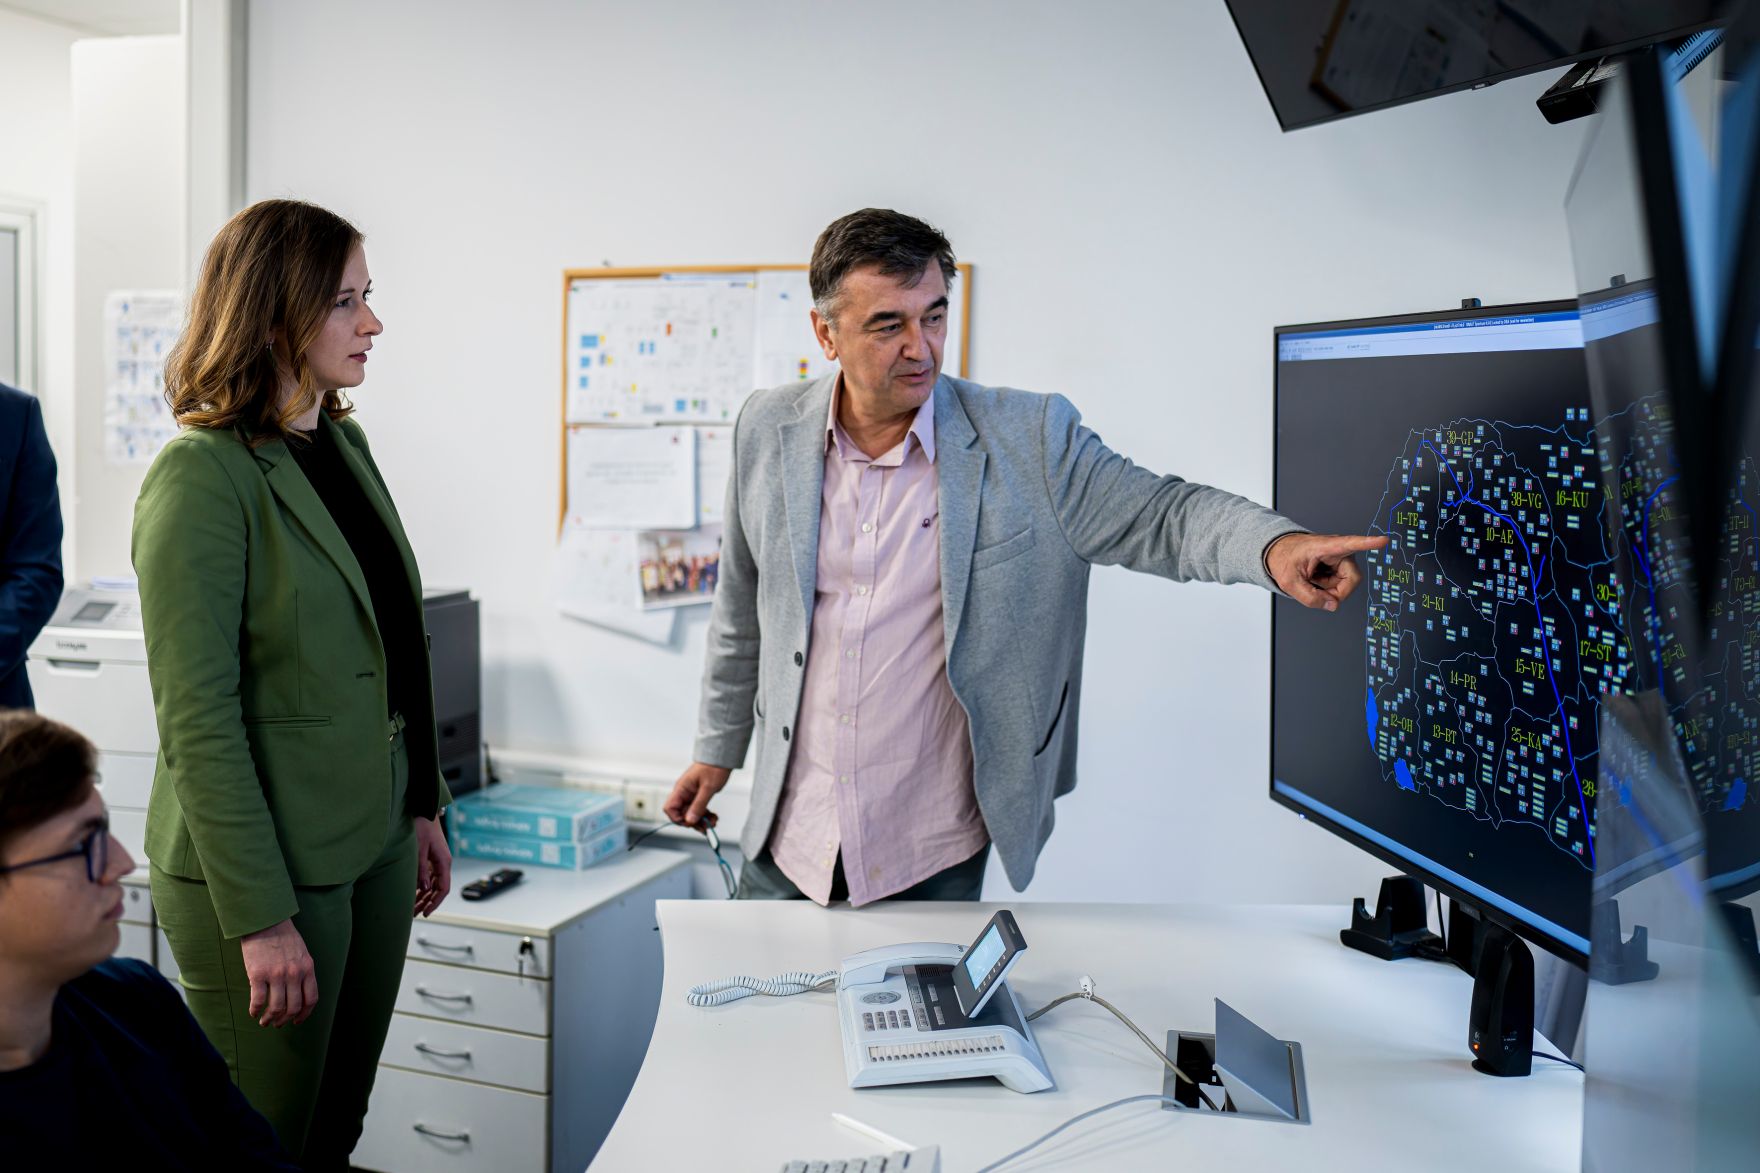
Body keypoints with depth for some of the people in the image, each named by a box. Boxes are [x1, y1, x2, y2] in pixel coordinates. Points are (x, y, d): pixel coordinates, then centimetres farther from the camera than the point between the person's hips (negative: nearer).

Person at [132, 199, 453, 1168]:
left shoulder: (344, 443, 9)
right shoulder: (201, 472, -16)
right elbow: (196, 718, -19)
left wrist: (420, 805, 14)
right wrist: (261, 918, -20)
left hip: (372, 846, 7)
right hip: (264, 864, -7)